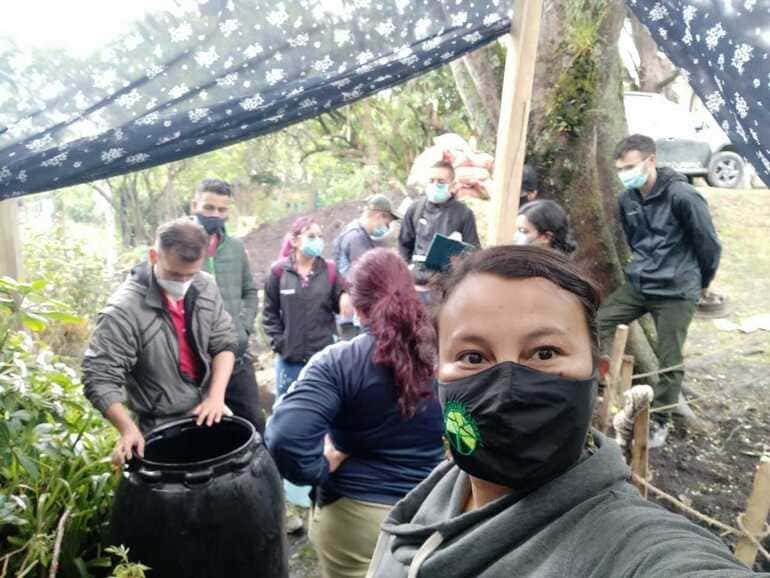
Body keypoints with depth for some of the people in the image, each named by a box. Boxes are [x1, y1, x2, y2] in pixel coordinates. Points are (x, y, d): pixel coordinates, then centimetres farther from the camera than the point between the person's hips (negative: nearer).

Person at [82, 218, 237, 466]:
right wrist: (129, 429, -29)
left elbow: (224, 342, 0)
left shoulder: (205, 286, -6)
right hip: (161, 427, -5)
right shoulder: (123, 311, -23)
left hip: (208, 412, 5)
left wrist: (216, 395, -12)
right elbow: (100, 378, -19)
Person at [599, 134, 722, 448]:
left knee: (670, 362, 3)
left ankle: (659, 421, 21)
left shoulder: (682, 196, -17)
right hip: (637, 285, 6)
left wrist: (702, 284, 5)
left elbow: (709, 244, -7)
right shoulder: (626, 199, 1)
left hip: (676, 292, -6)